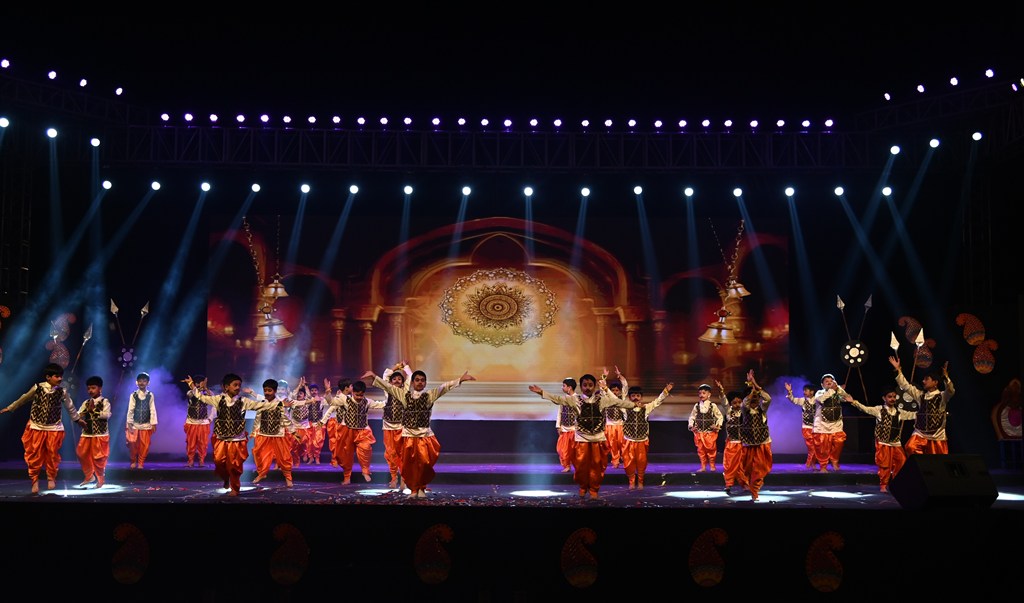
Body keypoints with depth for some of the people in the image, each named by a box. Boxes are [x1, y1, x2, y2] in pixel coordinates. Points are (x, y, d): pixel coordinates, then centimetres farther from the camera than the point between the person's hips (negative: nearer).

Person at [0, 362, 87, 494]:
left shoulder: (62, 392, -4)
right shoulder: (37, 388, -8)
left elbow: (70, 407, 10)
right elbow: (23, 399, 6)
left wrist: (78, 419, 19)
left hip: (54, 429, 1)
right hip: (36, 427, -1)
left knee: (52, 455, 4)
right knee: (34, 455, 0)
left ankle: (51, 478, 21)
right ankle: (35, 480, 10)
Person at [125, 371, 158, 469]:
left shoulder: (150, 395, -1)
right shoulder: (133, 395, -2)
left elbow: (152, 410, -1)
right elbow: (130, 410, -3)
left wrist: (153, 424, -4)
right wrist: (129, 424, -7)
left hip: (146, 425, 0)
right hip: (134, 424, 0)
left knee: (144, 445, 2)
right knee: (133, 444, 0)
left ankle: (141, 463, 17)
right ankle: (133, 461, 20)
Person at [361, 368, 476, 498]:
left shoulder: (430, 395, 0)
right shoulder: (404, 394, 3)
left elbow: (444, 387, -7)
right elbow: (388, 386, 3)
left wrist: (461, 379, -16)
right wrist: (374, 377, -3)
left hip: (426, 436, -1)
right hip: (408, 436, 1)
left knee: (425, 464, -6)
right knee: (409, 465, 2)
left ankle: (422, 488, 17)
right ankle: (413, 489, 20)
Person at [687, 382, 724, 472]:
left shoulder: (713, 406, -3)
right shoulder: (696, 406, 3)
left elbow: (720, 416, 3)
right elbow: (692, 417, 8)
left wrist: (718, 425, -9)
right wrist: (691, 425, -4)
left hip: (710, 431, -2)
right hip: (699, 431, 2)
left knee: (711, 449, 2)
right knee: (701, 450, 6)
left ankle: (712, 466, 18)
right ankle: (703, 466, 16)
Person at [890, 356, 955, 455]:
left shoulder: (942, 396, -4)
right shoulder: (920, 395, 8)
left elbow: (951, 391, -24)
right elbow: (906, 386, 7)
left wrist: (946, 376, -38)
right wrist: (898, 370, 3)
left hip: (937, 436, -3)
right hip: (920, 434, 3)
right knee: (910, 448, -24)